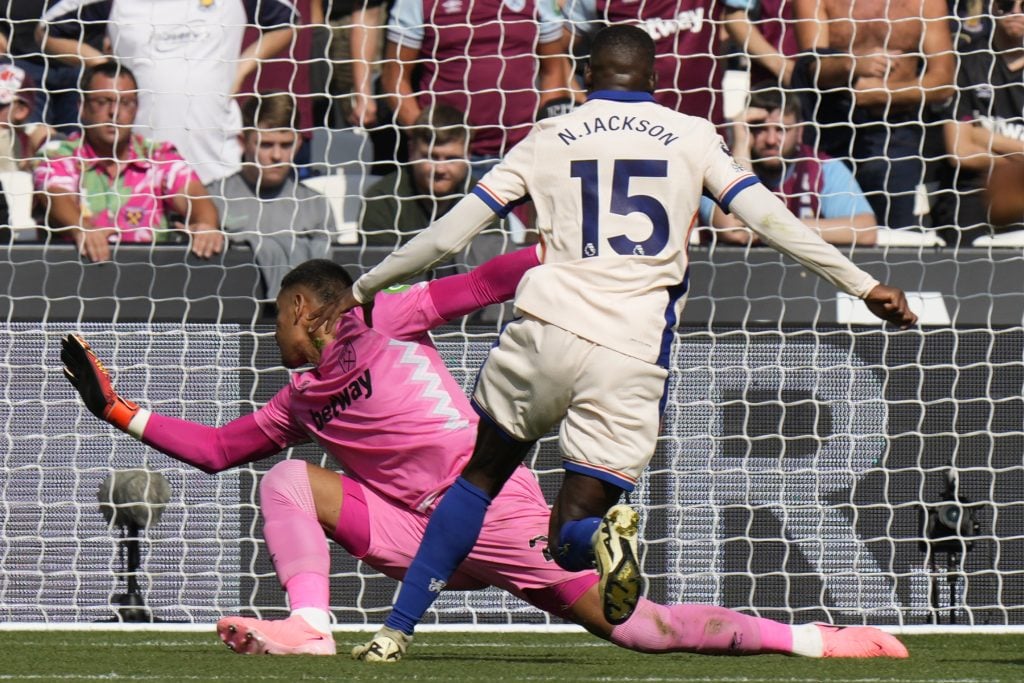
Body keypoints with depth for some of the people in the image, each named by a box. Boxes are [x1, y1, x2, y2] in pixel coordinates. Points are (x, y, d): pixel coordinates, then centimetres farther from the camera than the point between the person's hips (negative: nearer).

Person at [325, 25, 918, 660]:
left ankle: (396, 630, 10)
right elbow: (770, 219, 4)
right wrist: (865, 286, 8)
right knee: (572, 531, 6)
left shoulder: (549, 139, 14)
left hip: (546, 327, 1)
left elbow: (447, 235, 14)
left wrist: (363, 288, 26)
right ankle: (603, 532, -32)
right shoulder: (692, 137, 13)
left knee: (482, 474, 22)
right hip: (633, 355, -1)